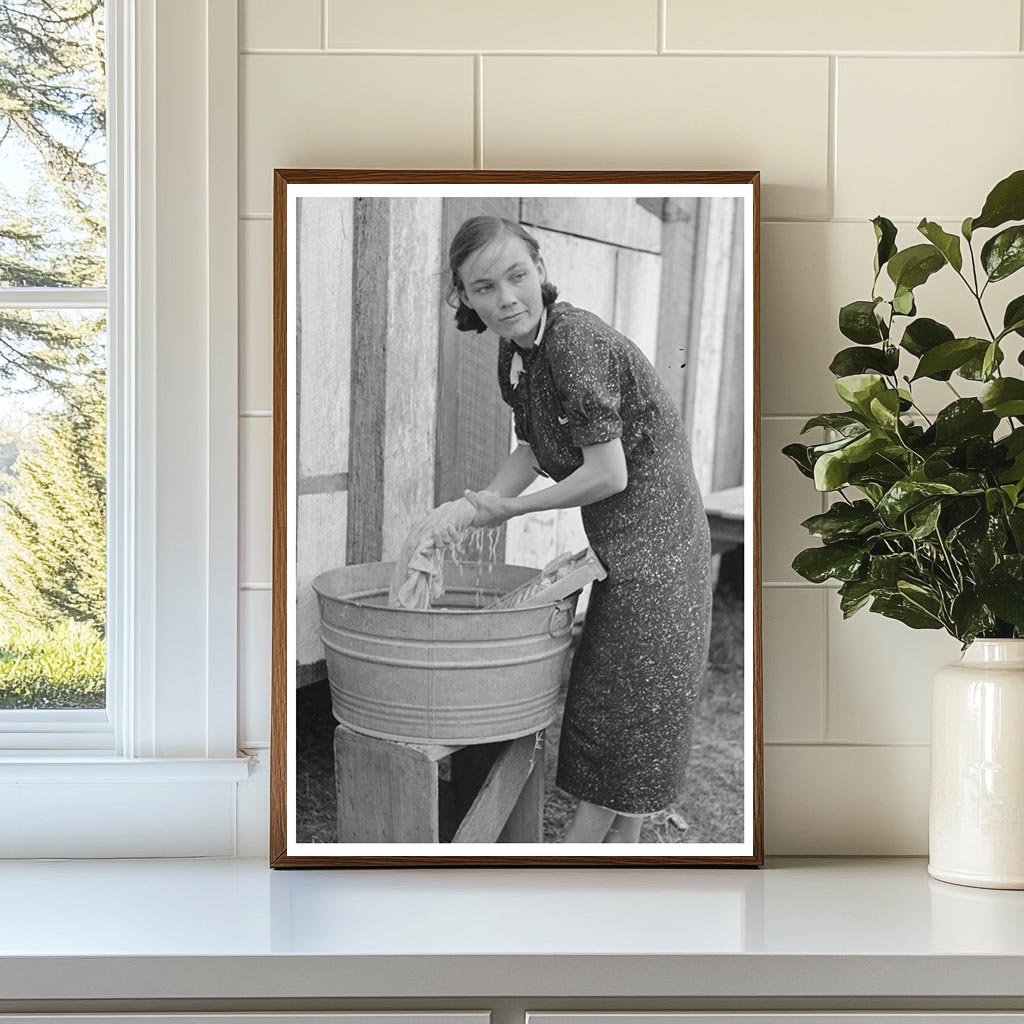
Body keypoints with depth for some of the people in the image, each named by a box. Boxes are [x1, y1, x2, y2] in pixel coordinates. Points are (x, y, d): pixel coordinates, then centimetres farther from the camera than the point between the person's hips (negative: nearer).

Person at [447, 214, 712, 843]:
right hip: (617, 539, 10)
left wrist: (512, 508, -13)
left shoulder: (577, 343, -25)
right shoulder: (518, 351, 3)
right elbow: (533, 450, 14)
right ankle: (619, 841, 25)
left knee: (628, 695, 1)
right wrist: (473, 510, 0)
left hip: (652, 535, -9)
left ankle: (586, 838, 12)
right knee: (609, 687, 15)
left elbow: (607, 474, -24)